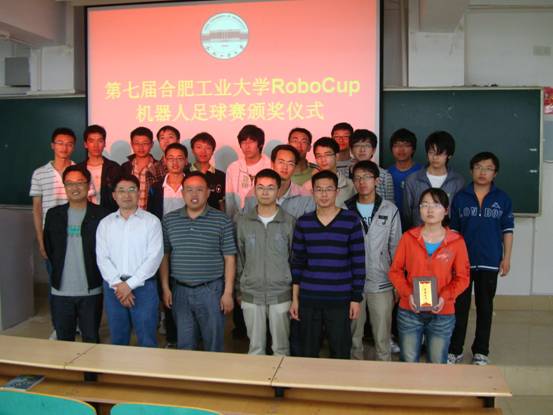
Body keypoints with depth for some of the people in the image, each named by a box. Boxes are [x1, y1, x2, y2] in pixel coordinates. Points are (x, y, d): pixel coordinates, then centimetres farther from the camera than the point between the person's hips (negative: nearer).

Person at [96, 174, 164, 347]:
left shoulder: (151, 221, -1)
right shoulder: (105, 223, 8)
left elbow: (154, 256, -9)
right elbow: (102, 258, 1)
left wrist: (130, 284, -13)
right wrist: (118, 284, -11)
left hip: (143, 286, -3)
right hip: (113, 287, 3)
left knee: (147, 341, 2)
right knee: (117, 340, 13)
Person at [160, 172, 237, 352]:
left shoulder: (222, 220, -4)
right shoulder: (169, 219, 5)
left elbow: (229, 258, -4)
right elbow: (164, 256, 8)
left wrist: (228, 292, -7)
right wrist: (165, 288, 3)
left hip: (211, 290, -2)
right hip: (180, 290, 2)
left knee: (214, 345, 7)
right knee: (184, 345, 12)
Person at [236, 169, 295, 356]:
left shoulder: (289, 222, -3)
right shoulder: (243, 221, 2)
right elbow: (238, 259, 7)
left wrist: (296, 291, 2)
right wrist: (238, 290, 8)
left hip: (281, 294, -1)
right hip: (251, 295, 1)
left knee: (281, 347, 8)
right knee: (255, 347, 11)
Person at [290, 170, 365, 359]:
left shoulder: (351, 221, -3)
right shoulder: (303, 222, 4)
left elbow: (358, 263, -1)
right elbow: (297, 263, 7)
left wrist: (357, 298, -4)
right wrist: (294, 298, 5)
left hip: (340, 300, -2)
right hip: (308, 299, 2)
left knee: (340, 354, 6)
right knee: (308, 353, 11)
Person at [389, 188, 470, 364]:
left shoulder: (456, 241, -3)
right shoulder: (408, 237, -1)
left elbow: (463, 277, 0)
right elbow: (395, 271, 2)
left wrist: (445, 297, -16)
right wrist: (407, 294, -14)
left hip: (442, 315, 0)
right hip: (409, 312, 1)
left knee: (437, 365, 12)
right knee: (408, 364, 12)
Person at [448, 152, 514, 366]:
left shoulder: (502, 199, 0)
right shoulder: (460, 197, 1)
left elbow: (507, 230, 4)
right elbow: (453, 230, 5)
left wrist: (506, 258, 0)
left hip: (490, 262, 0)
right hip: (463, 260, 0)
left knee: (485, 307, 11)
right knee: (459, 306, 6)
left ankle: (481, 351, 24)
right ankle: (454, 350, 18)